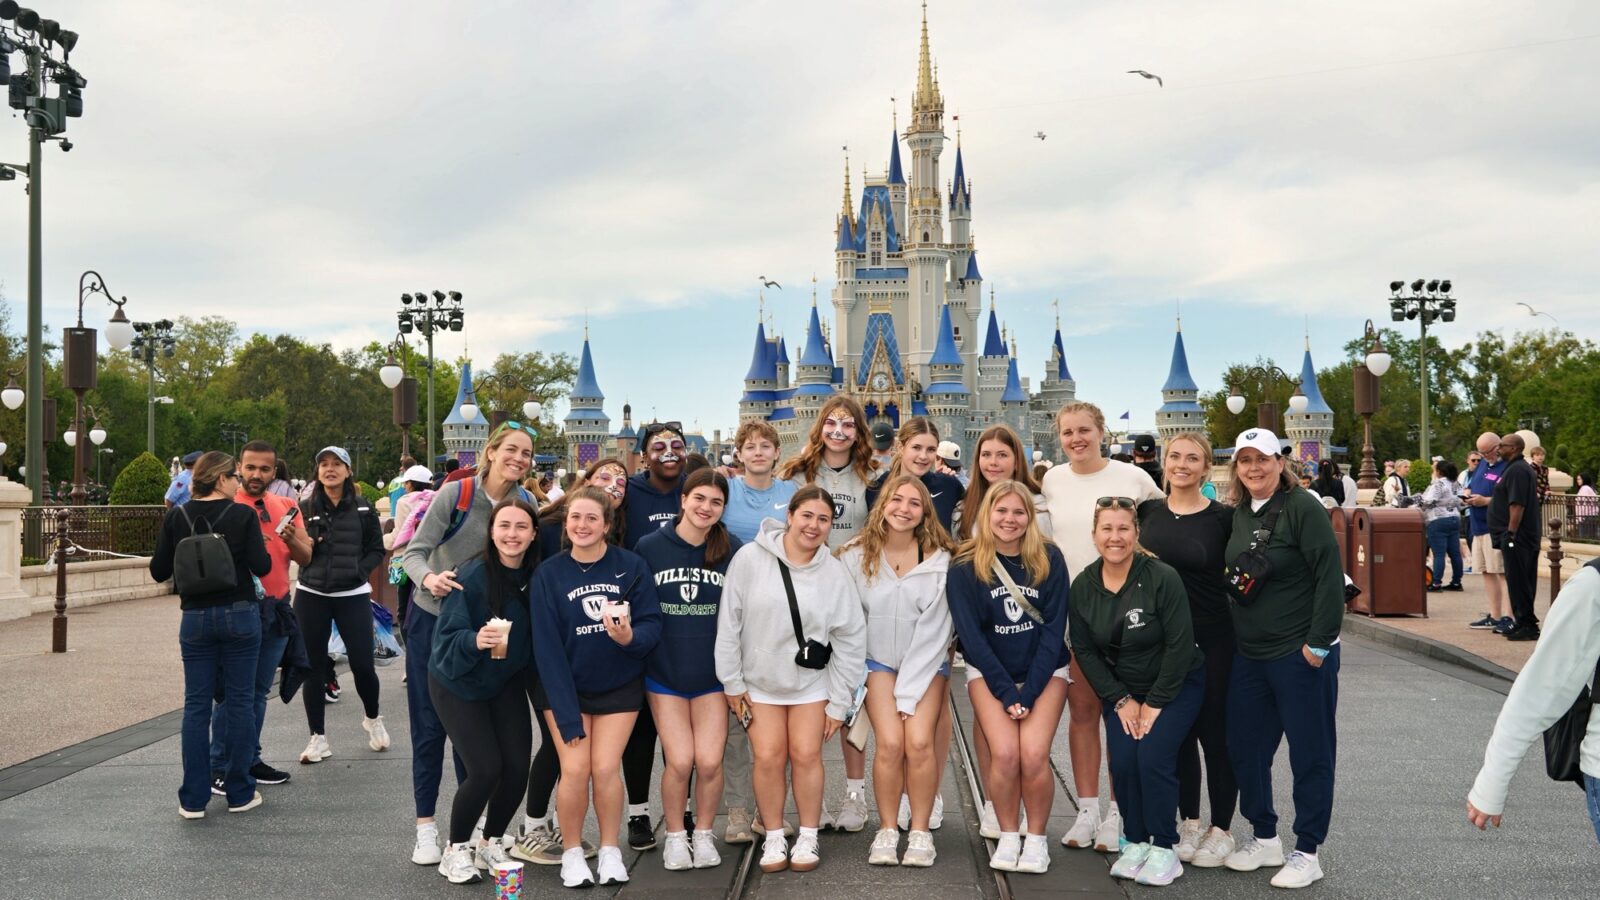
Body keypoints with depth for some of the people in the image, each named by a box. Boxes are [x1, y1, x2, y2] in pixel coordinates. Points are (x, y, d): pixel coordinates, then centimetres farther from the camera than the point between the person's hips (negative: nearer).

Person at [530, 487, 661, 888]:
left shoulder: (631, 566, -11)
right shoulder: (548, 573, -11)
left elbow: (652, 622, -9)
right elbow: (547, 647, -13)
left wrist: (631, 637, -34)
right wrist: (567, 715, -17)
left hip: (619, 685, 0)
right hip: (564, 686, 0)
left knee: (606, 768, -7)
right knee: (575, 769, -10)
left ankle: (610, 851, 16)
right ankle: (572, 852, 14)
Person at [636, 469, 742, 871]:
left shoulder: (733, 551, -3)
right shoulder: (649, 547, -5)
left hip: (713, 674, 1)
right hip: (664, 673, -1)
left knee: (709, 761, -4)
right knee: (680, 761, -6)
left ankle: (704, 834, 21)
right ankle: (675, 836, 20)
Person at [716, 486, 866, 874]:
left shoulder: (835, 572, -10)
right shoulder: (750, 558, -13)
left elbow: (851, 640, -4)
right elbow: (729, 622, -8)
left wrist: (839, 702, -4)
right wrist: (732, 682, -6)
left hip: (811, 680, 1)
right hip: (760, 681, 0)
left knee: (806, 755, -2)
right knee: (769, 757, -3)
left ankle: (808, 837, 17)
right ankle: (774, 837, 16)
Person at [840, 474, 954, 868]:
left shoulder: (939, 559, -8)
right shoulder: (856, 556, -5)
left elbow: (932, 629, -10)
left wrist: (909, 692, -13)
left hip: (926, 662, 0)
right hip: (878, 661, 0)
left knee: (920, 741, -19)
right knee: (890, 742, -18)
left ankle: (920, 831, -1)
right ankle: (887, 830, 1)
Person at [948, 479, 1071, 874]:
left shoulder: (1050, 560, -7)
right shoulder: (965, 567, -8)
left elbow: (1054, 630, -7)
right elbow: (971, 635, -8)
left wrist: (1028, 691, -13)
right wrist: (1007, 692, -13)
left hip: (1045, 671, 0)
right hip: (989, 671, 0)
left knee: (1034, 755, -18)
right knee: (1004, 753, -18)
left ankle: (1037, 837, 5)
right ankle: (1008, 836, 4)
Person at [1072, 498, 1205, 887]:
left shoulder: (1162, 578, -21)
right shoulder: (1082, 586, -8)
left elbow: (1180, 646, -20)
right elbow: (1084, 650, -3)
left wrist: (1154, 703, -17)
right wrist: (1121, 700, -9)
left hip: (1176, 685, -3)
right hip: (1122, 690, 4)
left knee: (1152, 757, -19)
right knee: (1122, 761, -12)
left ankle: (1164, 849, -1)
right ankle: (1136, 842, 9)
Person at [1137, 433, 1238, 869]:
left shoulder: (1222, 518, -6)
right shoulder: (1147, 512, 3)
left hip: (1212, 642, -3)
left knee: (1214, 733, 5)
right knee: (1177, 734, 11)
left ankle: (1221, 829, 19)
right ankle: (1189, 822, 26)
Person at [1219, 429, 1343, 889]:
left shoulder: (1303, 508, -12)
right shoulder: (1239, 513, 9)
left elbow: (1330, 575, -16)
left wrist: (1319, 643, -18)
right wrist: (1236, 636, 13)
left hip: (1300, 653, -7)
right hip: (1249, 654, 7)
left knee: (1309, 752, 5)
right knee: (1245, 747, 12)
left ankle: (1307, 853, 17)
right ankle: (1264, 837, 29)